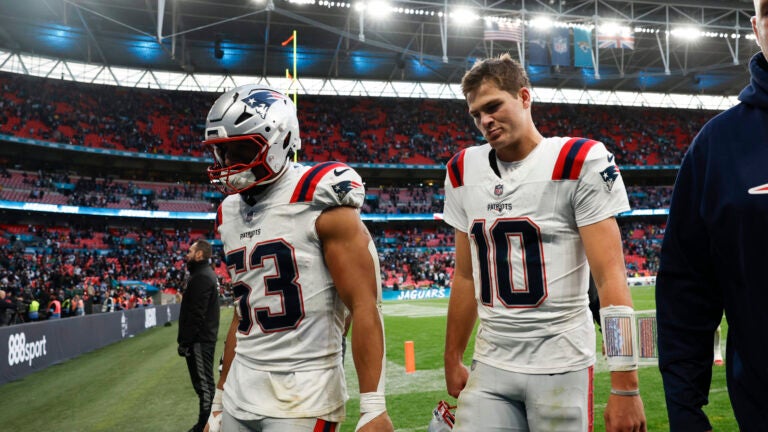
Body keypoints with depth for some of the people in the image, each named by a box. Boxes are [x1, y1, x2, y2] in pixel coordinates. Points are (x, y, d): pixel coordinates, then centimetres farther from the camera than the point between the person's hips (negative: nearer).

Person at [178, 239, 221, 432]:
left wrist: (184, 341, -19)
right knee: (204, 382, 16)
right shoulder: (207, 274, 15)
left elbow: (196, 315, -22)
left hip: (199, 340, -10)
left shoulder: (201, 278, -17)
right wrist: (186, 339, 20)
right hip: (206, 337, 10)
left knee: (204, 383, -5)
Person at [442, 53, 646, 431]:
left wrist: (625, 385, -16)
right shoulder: (464, 172, 6)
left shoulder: (579, 163, -9)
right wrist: (452, 360, 16)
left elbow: (610, 277, -13)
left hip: (560, 365, -4)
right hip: (490, 366, 4)